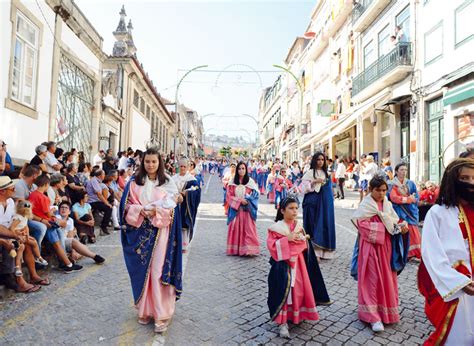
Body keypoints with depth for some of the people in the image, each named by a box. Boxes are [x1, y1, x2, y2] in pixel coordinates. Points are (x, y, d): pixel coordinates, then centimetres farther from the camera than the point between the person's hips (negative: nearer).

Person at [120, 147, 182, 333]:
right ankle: (144, 310, 26)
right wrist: (141, 211, -15)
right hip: (140, 233, 2)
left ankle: (162, 314, 7)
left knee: (159, 271, -4)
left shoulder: (168, 183, 2)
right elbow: (127, 206, 2)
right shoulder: (134, 182, 6)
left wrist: (156, 211, -18)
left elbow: (171, 209, -3)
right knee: (142, 270, 9)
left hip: (160, 233, -2)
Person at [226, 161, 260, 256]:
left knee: (248, 229, -4)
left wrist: (247, 201, -17)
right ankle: (235, 249, 11)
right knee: (236, 229, 3)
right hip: (235, 209, 1)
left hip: (247, 210, -1)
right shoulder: (232, 182, 4)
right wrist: (240, 200, -12)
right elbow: (229, 196, 0)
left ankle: (248, 249, -3)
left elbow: (255, 194, -2)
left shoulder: (250, 181, 2)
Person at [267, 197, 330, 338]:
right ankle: (283, 322, 0)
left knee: (299, 289, 8)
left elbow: (305, 246, 14)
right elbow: (272, 246, -16)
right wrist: (287, 239, -21)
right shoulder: (276, 228, -10)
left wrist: (303, 239, -8)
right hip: (283, 265, -5)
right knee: (283, 291, -9)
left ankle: (298, 314, 31)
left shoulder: (299, 227, 7)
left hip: (298, 264, 5)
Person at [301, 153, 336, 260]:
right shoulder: (310, 172, -1)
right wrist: (315, 181, -19)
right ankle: (313, 250, 0)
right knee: (314, 223, -4)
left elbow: (329, 187, 18)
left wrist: (330, 201, 13)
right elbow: (304, 186, -9)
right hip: (314, 201, -5)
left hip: (325, 202, 5)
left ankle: (324, 250, 14)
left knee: (325, 222, 4)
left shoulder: (326, 173, 14)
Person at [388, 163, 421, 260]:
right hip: (399, 212, -3)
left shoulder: (411, 183, 8)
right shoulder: (393, 184, -1)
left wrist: (402, 199, -11)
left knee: (413, 233, 1)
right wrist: (408, 199, -12)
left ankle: (413, 254, 9)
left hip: (410, 211, 3)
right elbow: (393, 198, -13)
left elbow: (416, 197, 2)